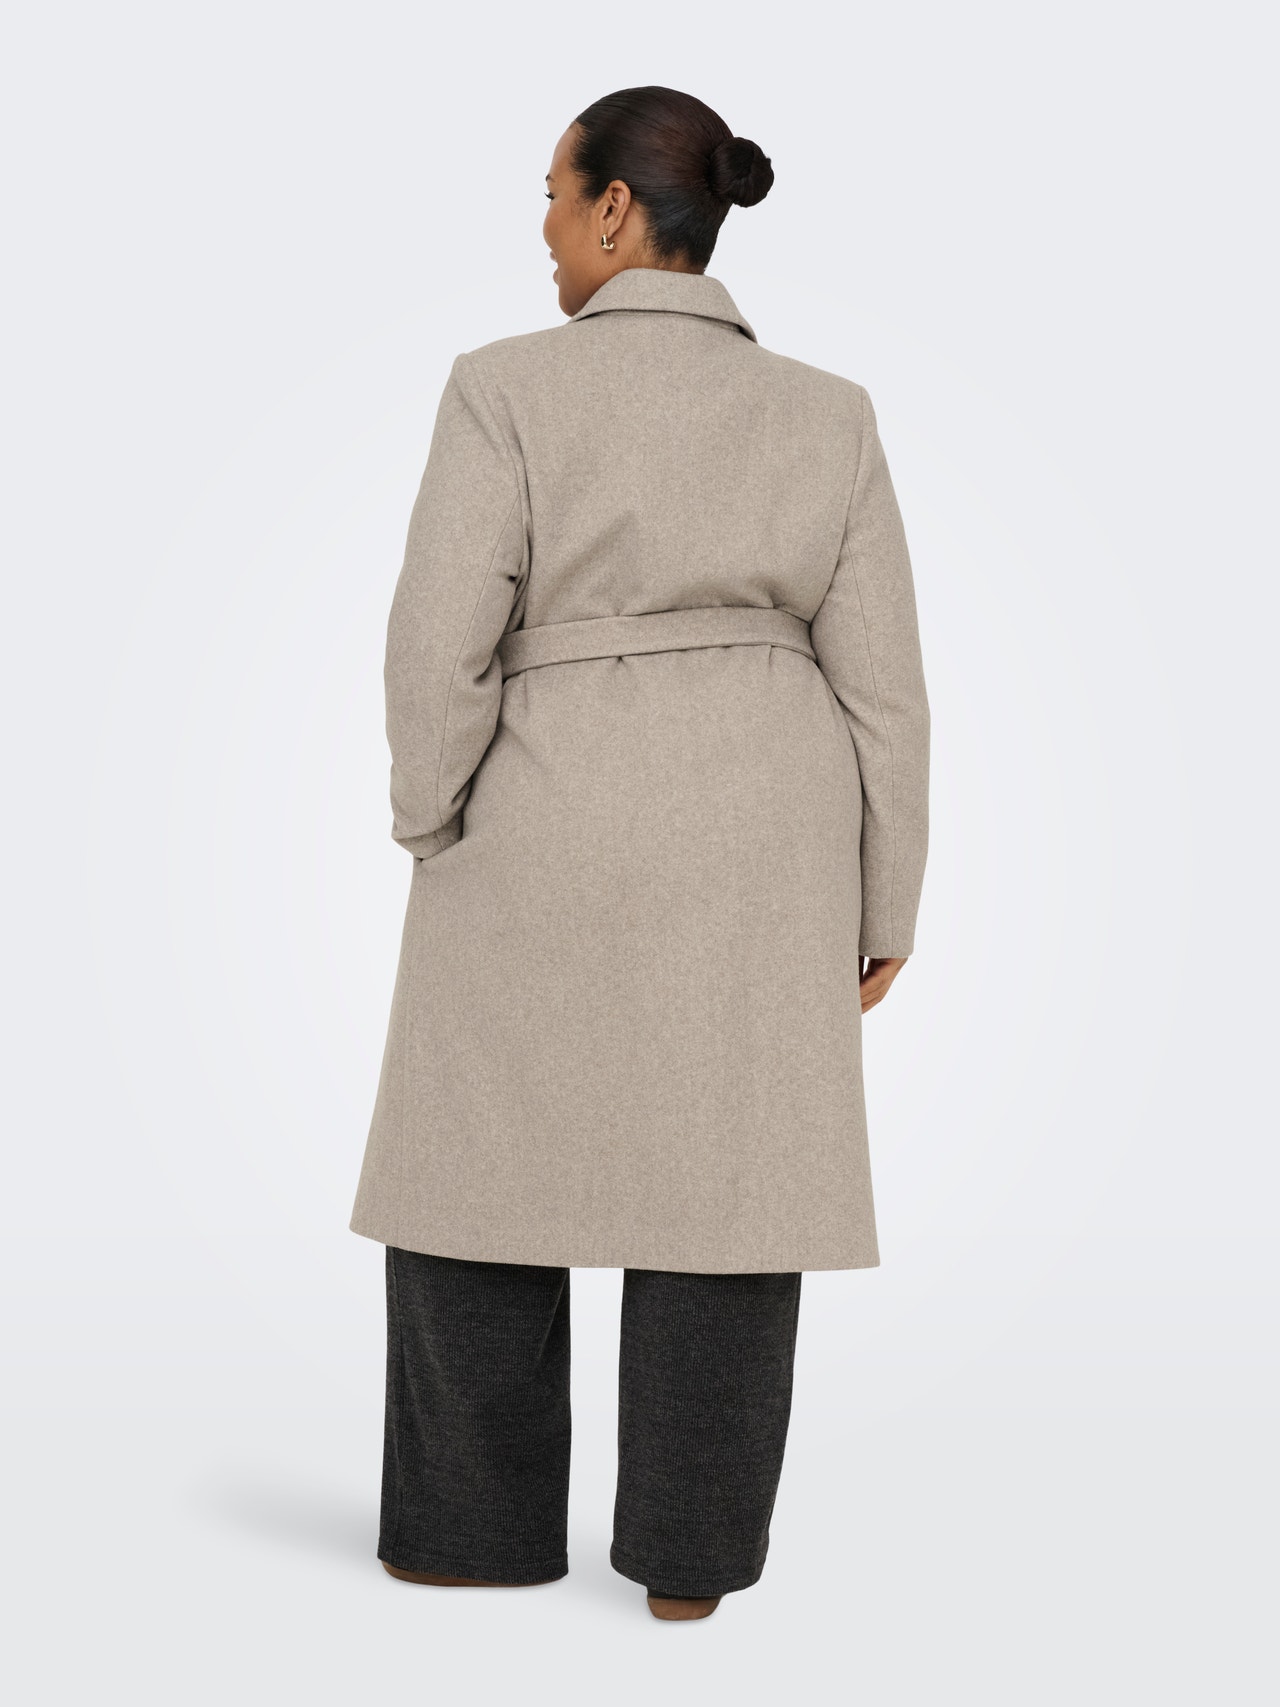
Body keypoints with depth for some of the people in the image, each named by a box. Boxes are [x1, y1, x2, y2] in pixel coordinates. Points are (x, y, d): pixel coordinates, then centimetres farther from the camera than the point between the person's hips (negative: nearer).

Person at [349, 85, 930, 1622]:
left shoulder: (509, 388, -7)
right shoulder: (826, 417, 2)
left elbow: (443, 641, -12)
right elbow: (879, 685, 0)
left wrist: (432, 837, 1)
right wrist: (883, 904, 7)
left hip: (549, 830, -2)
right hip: (756, 836, 3)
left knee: (485, 1160, 11)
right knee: (718, 1177, 7)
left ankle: (481, 1524, 17)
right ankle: (688, 1550, 10)